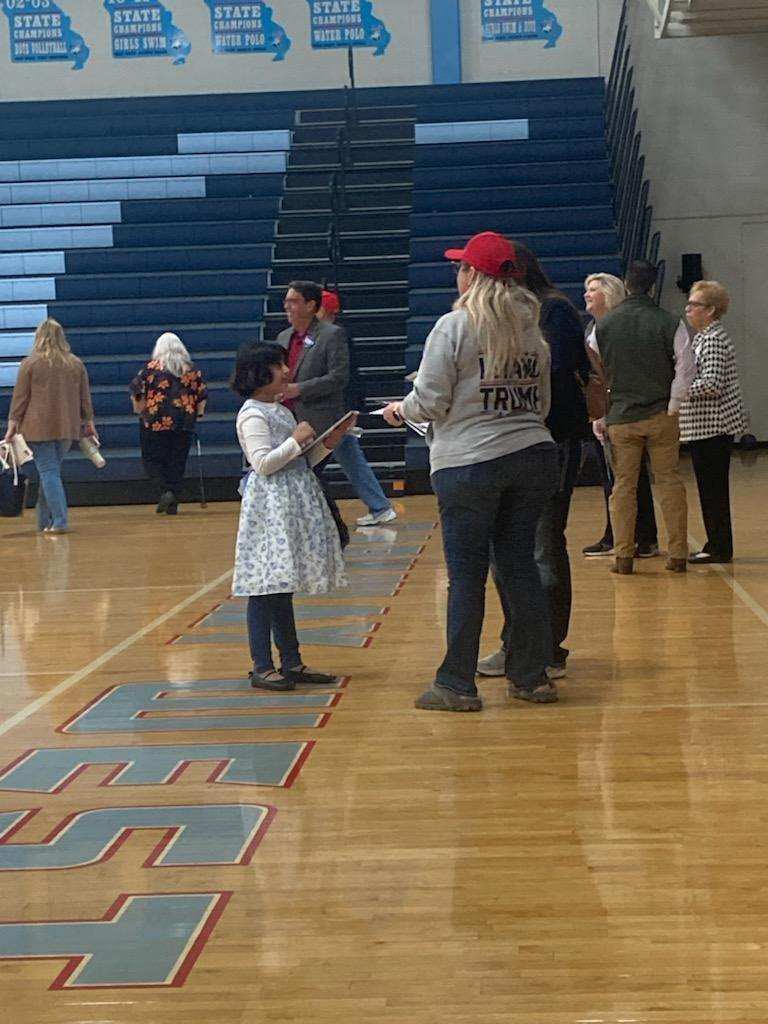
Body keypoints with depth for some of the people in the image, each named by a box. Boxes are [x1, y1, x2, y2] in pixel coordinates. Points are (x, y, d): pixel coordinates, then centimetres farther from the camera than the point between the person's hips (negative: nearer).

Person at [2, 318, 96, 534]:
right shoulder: (76, 364, 7)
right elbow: (85, 397, 12)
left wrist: (12, 426, 2)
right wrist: (88, 423, 21)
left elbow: (20, 398, -3)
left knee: (48, 473, -3)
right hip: (68, 427, 4)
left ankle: (59, 521, -11)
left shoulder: (29, 364, -4)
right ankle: (45, 520, 17)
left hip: (39, 428, -4)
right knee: (51, 471, 14)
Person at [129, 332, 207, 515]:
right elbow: (202, 393, 8)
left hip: (156, 422, -3)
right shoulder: (191, 369, 7)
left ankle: (167, 491, -16)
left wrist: (139, 410, 11)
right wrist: (199, 413, 20)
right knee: (178, 462, 8)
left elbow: (136, 390, -4)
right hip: (184, 423, 3)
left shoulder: (152, 367, -2)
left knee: (152, 459, 6)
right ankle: (173, 505, 6)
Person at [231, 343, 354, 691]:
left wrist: (327, 444, 9)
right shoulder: (252, 414, -10)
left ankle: (292, 663, 16)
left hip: (294, 504, 9)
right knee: (265, 586, -7)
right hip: (270, 505, -9)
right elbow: (263, 463, -18)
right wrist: (296, 440, -14)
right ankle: (262, 668, -4)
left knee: (281, 586, 12)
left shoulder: (281, 411, 18)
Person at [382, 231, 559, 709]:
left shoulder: (453, 327, -8)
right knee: (520, 565, 11)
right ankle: (533, 677, 16)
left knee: (467, 574, 0)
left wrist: (401, 409, 11)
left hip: (468, 463, -5)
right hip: (534, 455, 5)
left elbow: (431, 402, -9)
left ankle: (457, 685, 6)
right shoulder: (532, 329, 9)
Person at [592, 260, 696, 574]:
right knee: (669, 481, 7)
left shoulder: (604, 325, 1)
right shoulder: (669, 323, -4)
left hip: (620, 418, 1)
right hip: (660, 416, -1)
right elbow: (686, 368, -8)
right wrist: (673, 407, 2)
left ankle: (623, 556, 5)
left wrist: (598, 417, 12)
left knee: (623, 484, 7)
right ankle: (678, 554, 7)